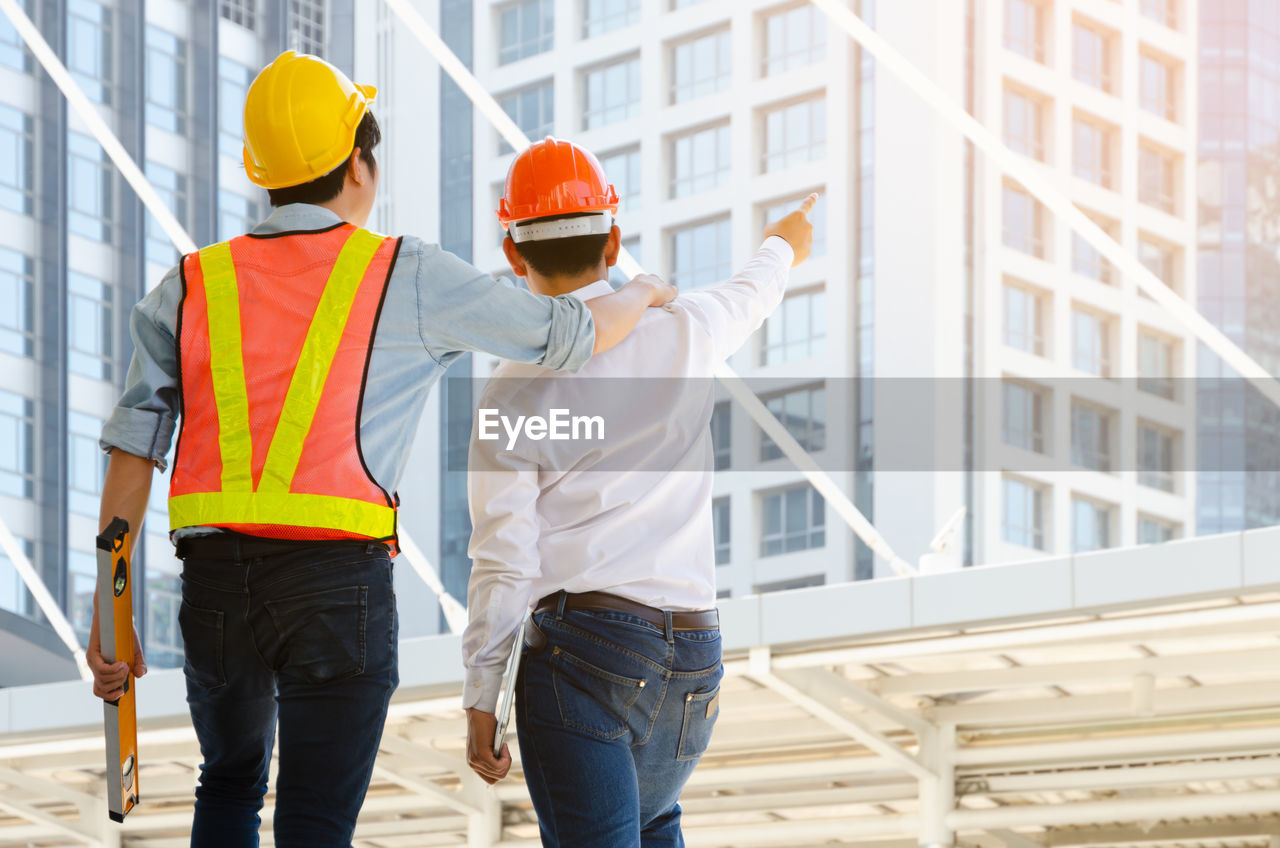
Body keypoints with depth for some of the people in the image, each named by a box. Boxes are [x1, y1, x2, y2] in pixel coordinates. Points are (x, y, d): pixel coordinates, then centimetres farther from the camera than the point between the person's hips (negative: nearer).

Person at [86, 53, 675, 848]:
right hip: (339, 581, -4)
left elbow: (132, 452, 5)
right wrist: (642, 293, 29)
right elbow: (576, 336, 7)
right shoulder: (408, 278, 1)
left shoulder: (191, 288, 10)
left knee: (230, 782, 26)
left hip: (216, 579, 4)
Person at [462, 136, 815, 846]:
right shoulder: (685, 332, 5)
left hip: (584, 647, -5)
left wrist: (480, 700, 2)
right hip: (695, 660, 5)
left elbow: (503, 564, -7)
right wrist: (782, 248, 54)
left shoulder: (513, 389, -5)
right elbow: (749, 297, 31)